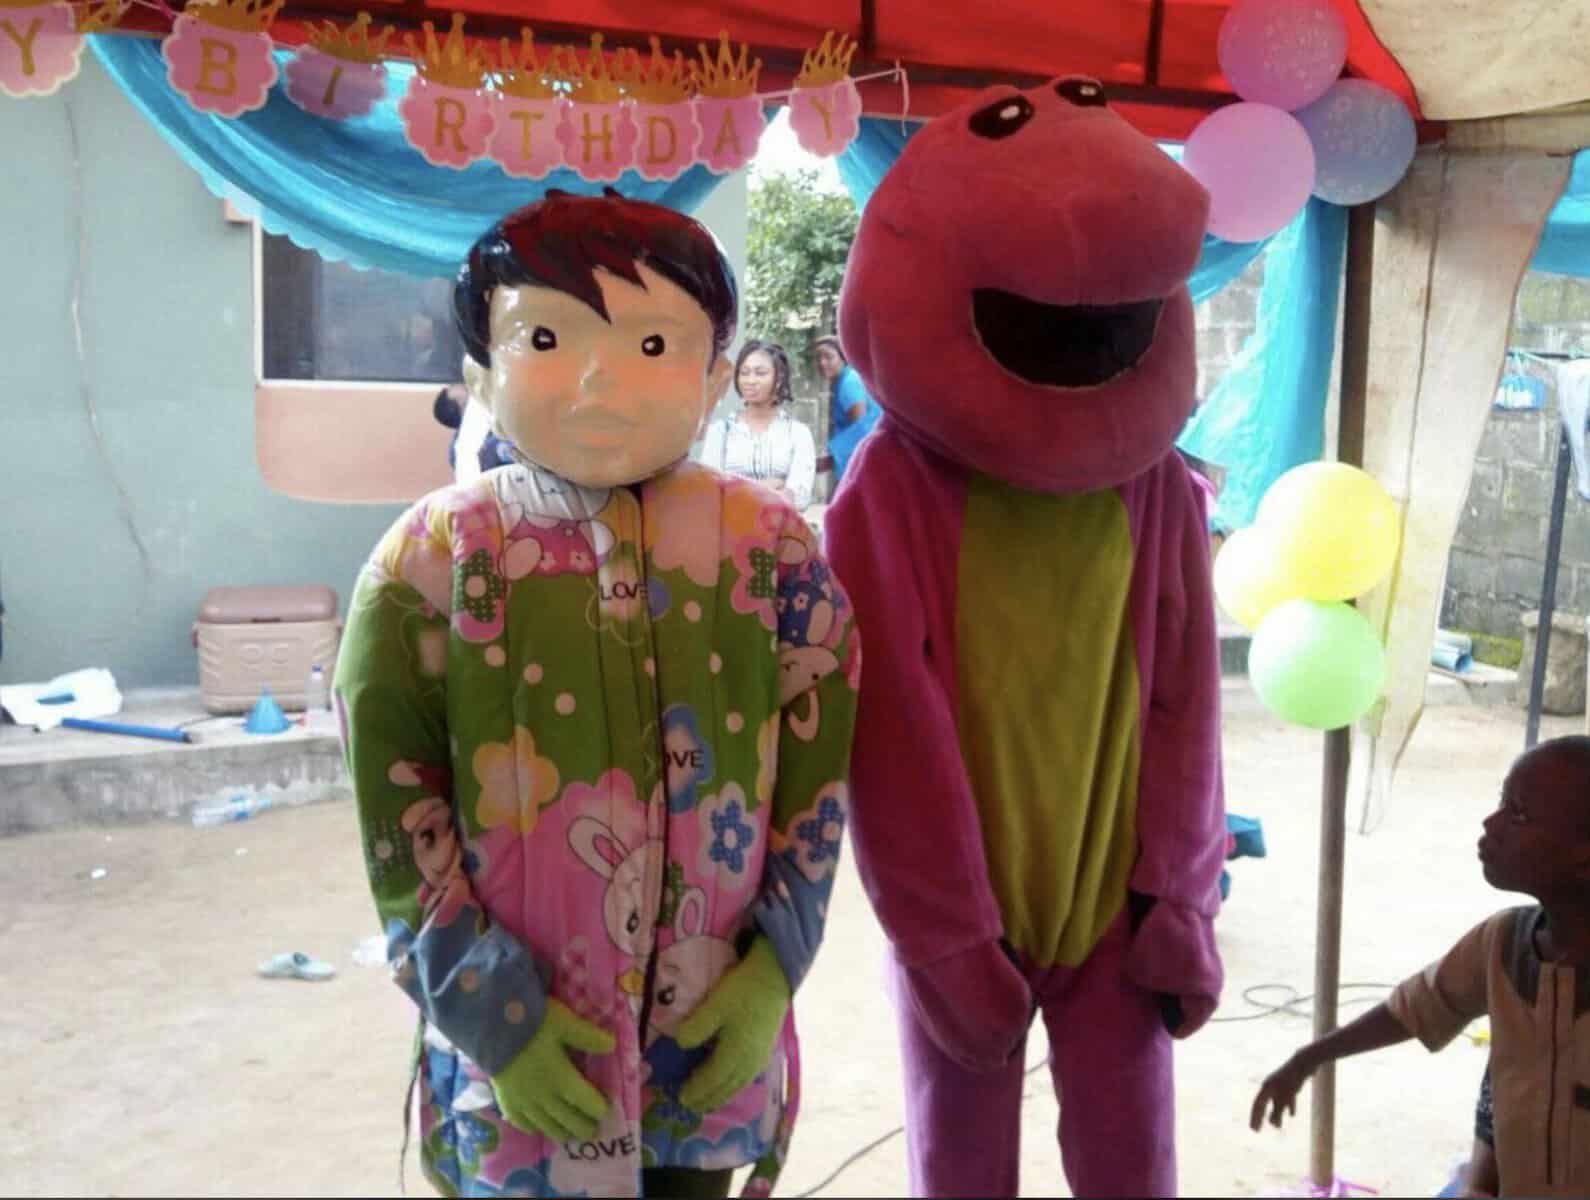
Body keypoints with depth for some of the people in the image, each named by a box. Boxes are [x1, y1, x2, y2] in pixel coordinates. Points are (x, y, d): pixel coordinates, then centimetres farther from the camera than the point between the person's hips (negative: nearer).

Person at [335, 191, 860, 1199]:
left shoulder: (772, 546, -5)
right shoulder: (432, 558, -9)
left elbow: (818, 770, 0)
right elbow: (395, 807, -6)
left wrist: (774, 966, -3)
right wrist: (487, 1006, -9)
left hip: (715, 1029, 2)